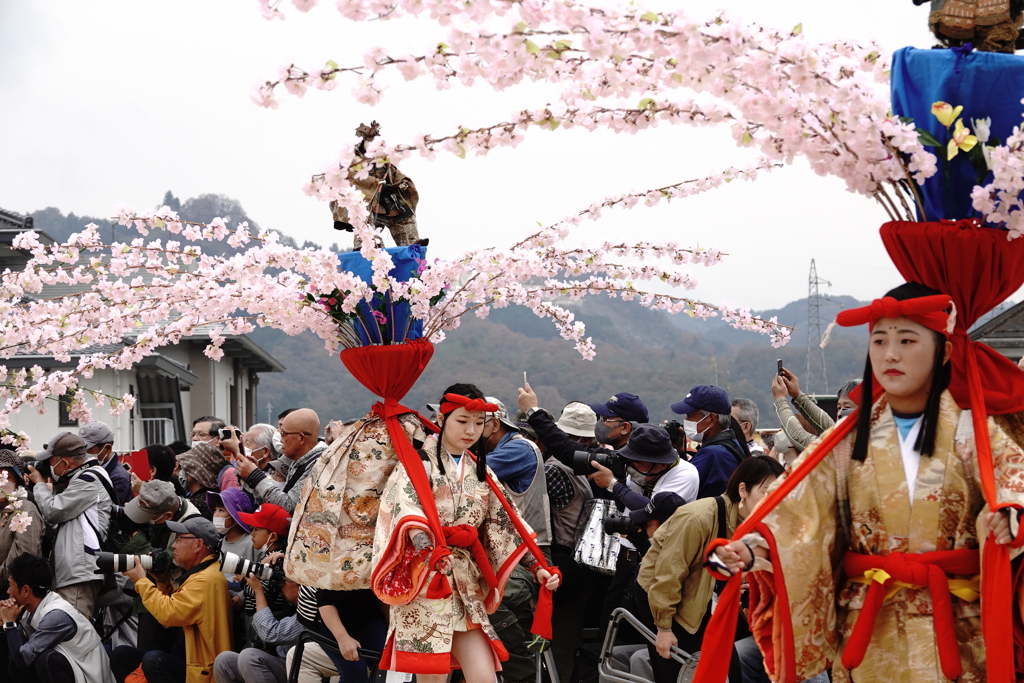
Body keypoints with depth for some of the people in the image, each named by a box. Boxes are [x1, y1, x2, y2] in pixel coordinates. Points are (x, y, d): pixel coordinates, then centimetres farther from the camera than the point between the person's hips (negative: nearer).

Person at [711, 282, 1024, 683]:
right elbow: (797, 510, -7)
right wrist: (752, 549, -25)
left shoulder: (971, 432, -1)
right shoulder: (848, 441, 3)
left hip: (955, 633, -1)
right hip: (867, 630, 1)